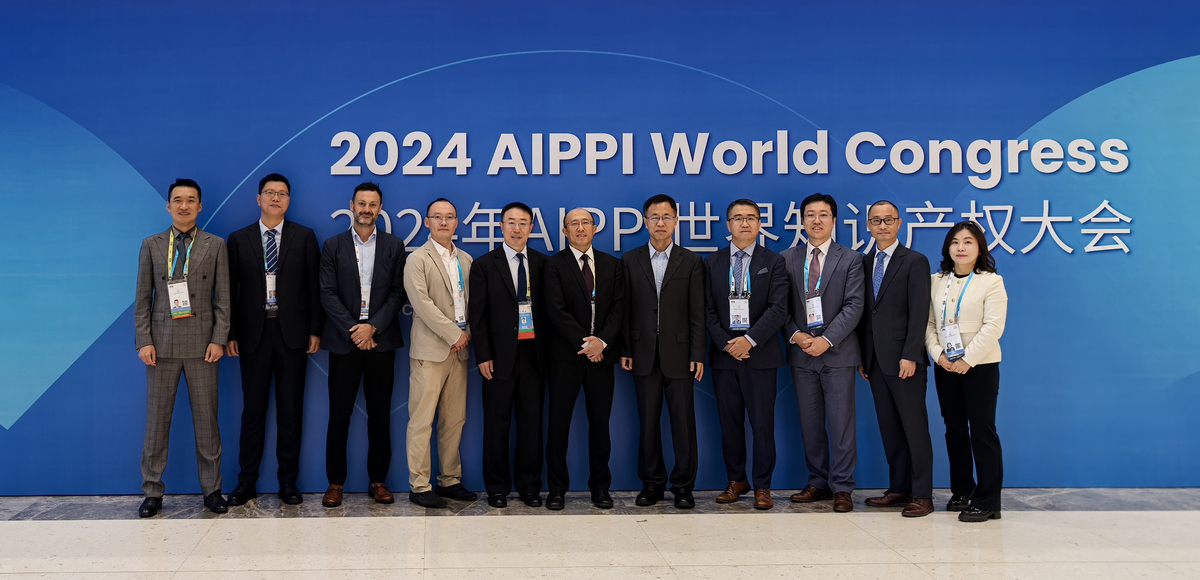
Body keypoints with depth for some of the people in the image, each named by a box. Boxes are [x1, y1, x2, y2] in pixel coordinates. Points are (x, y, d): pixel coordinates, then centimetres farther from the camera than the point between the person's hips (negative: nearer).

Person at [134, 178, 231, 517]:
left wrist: (219, 339, -6)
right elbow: (142, 298, 6)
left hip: (202, 344, -1)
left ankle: (211, 490, 13)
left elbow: (223, 298, 3)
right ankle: (153, 492, 14)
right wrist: (143, 340, -3)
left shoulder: (215, 246, 6)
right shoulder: (151, 245, 9)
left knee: (206, 420, 3)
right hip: (162, 345, 1)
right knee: (156, 421, 4)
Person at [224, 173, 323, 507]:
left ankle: (288, 482, 11)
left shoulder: (304, 237, 6)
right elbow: (231, 290, 5)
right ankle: (247, 483, 13)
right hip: (254, 333, 1)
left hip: (292, 333, 0)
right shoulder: (239, 239, 7)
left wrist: (315, 330, -3)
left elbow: (314, 287, 3)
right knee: (253, 409, 5)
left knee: (290, 410, 4)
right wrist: (230, 334, -1)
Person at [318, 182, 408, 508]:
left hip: (381, 341, 1)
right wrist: (353, 331, -10)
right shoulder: (333, 246, 6)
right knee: (339, 414, 1)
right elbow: (328, 294, -1)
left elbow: (398, 293, 1)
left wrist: (372, 326, -11)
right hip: (344, 341, 0)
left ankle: (377, 481, 13)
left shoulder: (394, 246, 7)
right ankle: (335, 483, 9)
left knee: (380, 414, 5)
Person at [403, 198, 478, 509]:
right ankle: (419, 486, 2)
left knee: (454, 421, 9)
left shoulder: (466, 260, 16)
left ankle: (450, 480, 18)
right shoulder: (417, 260, -3)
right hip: (430, 350, -6)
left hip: (459, 350, 6)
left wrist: (468, 333, 1)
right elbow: (422, 303, -12)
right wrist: (453, 334, -12)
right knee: (422, 422, -4)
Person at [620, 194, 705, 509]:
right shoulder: (630, 261, 7)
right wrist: (624, 351, -1)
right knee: (648, 421, 7)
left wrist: (698, 355, -4)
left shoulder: (691, 261, 5)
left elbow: (697, 313, 2)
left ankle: (683, 486, 10)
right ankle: (652, 483, 16)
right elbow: (624, 310, 6)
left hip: (679, 354, -1)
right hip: (644, 353, 1)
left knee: (683, 421, 1)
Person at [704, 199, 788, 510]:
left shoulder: (773, 262, 4)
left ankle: (762, 486, 9)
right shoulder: (712, 262, 10)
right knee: (729, 422, 7)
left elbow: (778, 308, -5)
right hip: (724, 354, 2)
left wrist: (750, 340, -15)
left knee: (763, 423, -1)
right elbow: (708, 310, 6)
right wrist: (725, 343, -8)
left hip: (760, 355, -2)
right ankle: (736, 480, 20)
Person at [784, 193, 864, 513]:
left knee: (841, 423, -2)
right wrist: (795, 335, -9)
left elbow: (853, 306, -6)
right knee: (810, 424, 9)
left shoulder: (850, 259, 2)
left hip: (837, 353, -3)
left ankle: (841, 487, 5)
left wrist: (826, 339, -15)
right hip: (801, 354, 3)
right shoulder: (787, 259, 9)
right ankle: (818, 483, 19)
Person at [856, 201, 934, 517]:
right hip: (875, 360, 6)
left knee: (914, 428, -2)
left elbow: (919, 314, -10)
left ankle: (922, 495, 3)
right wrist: (862, 356, 8)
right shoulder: (864, 263, 14)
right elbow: (863, 312, 13)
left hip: (903, 360, -6)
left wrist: (910, 356, -16)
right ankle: (899, 488, 17)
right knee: (889, 428, 10)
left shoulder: (915, 262, -3)